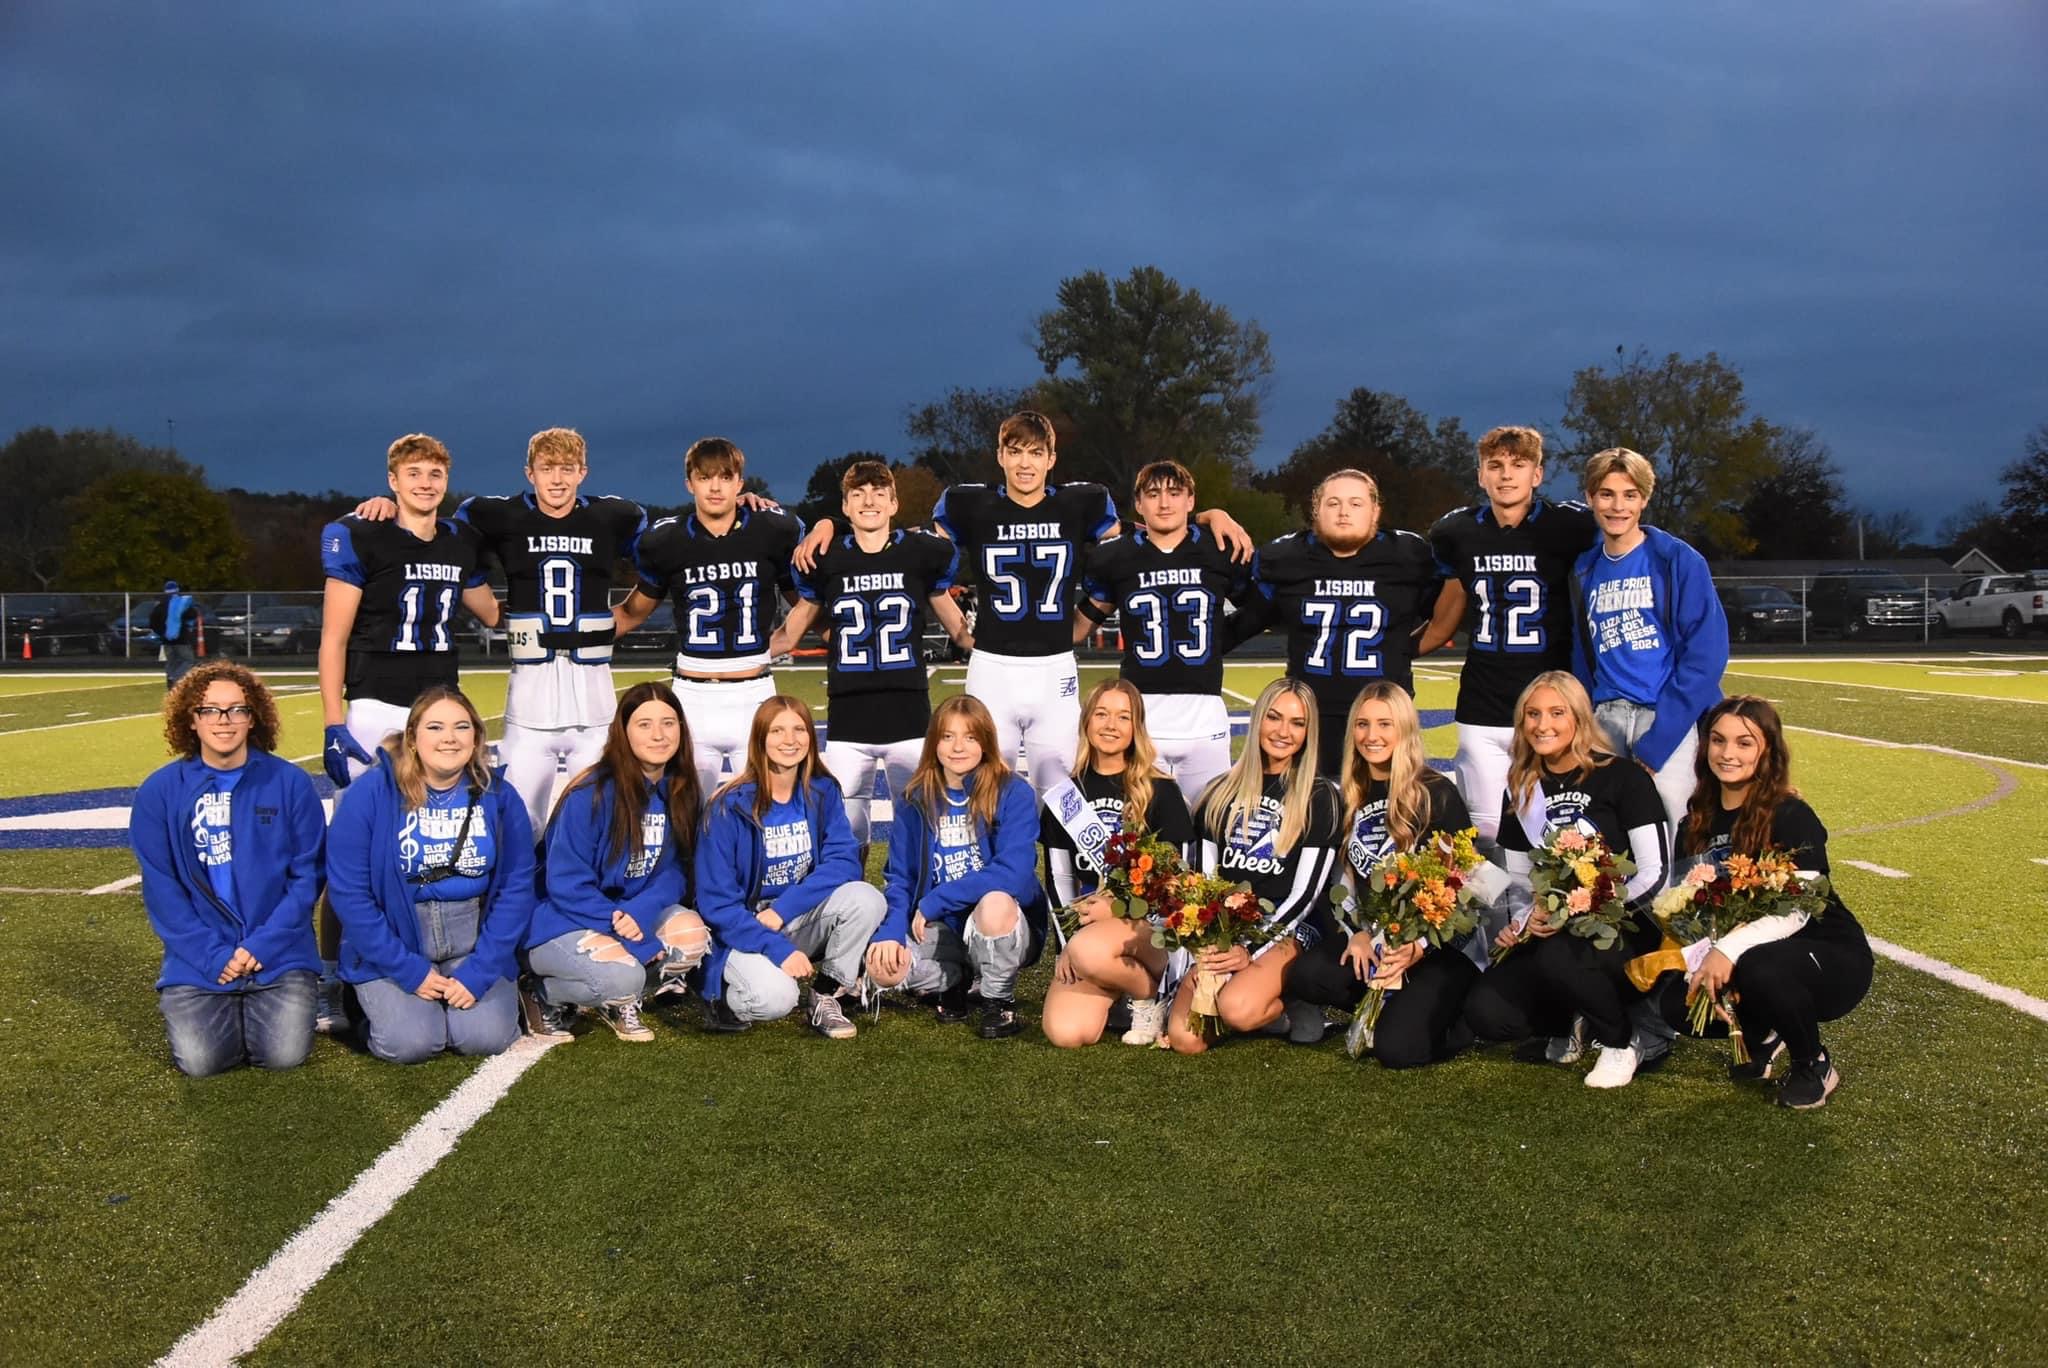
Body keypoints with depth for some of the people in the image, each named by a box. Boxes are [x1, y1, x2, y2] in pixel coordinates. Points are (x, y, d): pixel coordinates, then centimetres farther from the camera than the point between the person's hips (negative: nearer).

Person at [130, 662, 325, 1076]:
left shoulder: (290, 783, -2)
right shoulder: (159, 791, -1)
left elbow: (306, 875, -1)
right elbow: (161, 888, -2)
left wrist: (262, 945, -12)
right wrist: (212, 955, -11)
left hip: (278, 955, 0)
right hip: (198, 959, 1)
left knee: (285, 1055, -15)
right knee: (200, 1061, -15)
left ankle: (262, 1007, 19)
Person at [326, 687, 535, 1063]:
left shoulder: (498, 796, -2)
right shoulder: (369, 795, -10)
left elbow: (516, 887, -2)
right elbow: (349, 893, -10)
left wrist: (479, 973, -12)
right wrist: (408, 970, -14)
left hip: (474, 943, 2)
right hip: (392, 945, -1)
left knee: (485, 1037, -19)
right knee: (410, 1042, -21)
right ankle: (379, 1005, 13)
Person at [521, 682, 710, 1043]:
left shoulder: (682, 793, -1)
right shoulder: (592, 794, -20)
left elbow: (675, 869, -1)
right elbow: (567, 885, -20)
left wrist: (642, 912, -24)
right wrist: (639, 942, -23)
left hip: (638, 914, 6)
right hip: (564, 923, -6)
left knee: (691, 934, -23)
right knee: (623, 976, -33)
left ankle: (619, 1003, 3)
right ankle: (542, 995, -2)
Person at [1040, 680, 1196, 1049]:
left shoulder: (1160, 792, 1)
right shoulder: (1067, 795, 11)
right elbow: (1059, 879, 12)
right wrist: (1066, 943, 0)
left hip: (1147, 921, -2)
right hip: (1087, 920, 2)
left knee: (1089, 950, -37)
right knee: (1066, 1033, -23)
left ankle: (1151, 994, -6)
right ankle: (1117, 987, 9)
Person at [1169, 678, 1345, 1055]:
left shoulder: (1320, 798, 2)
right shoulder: (1223, 793, 13)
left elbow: (1306, 893, -4)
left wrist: (1252, 949, -15)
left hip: (1284, 933, -3)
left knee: (1238, 1010, -34)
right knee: (1183, 1038, -22)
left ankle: (1291, 1006, -2)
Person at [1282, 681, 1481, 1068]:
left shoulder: (1438, 794, -4)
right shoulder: (1348, 798, 11)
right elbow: (1342, 878, 10)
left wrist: (1421, 946, -18)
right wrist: (1354, 933, -9)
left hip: (1442, 945, -5)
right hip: (1370, 938, 5)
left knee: (1397, 1048, -25)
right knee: (1304, 975, -26)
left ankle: (1462, 1017, 5)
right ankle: (1388, 1007, -2)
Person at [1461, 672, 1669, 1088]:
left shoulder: (1624, 779, -4)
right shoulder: (1521, 791, 11)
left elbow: (1655, 874, -11)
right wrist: (1521, 921, -6)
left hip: (1624, 933, -4)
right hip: (1552, 935, 4)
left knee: (1558, 955, -38)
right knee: (1485, 1013, -21)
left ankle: (1620, 1043, -8)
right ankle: (1572, 1026, 10)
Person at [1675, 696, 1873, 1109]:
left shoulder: (1791, 817, -16)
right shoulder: (1699, 820, 3)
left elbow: (1796, 910, -25)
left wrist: (1730, 949, -38)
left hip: (1831, 957, -6)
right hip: (1749, 956, 6)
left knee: (1759, 968, -38)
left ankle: (1816, 1066, -7)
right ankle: (1761, 1036, 14)